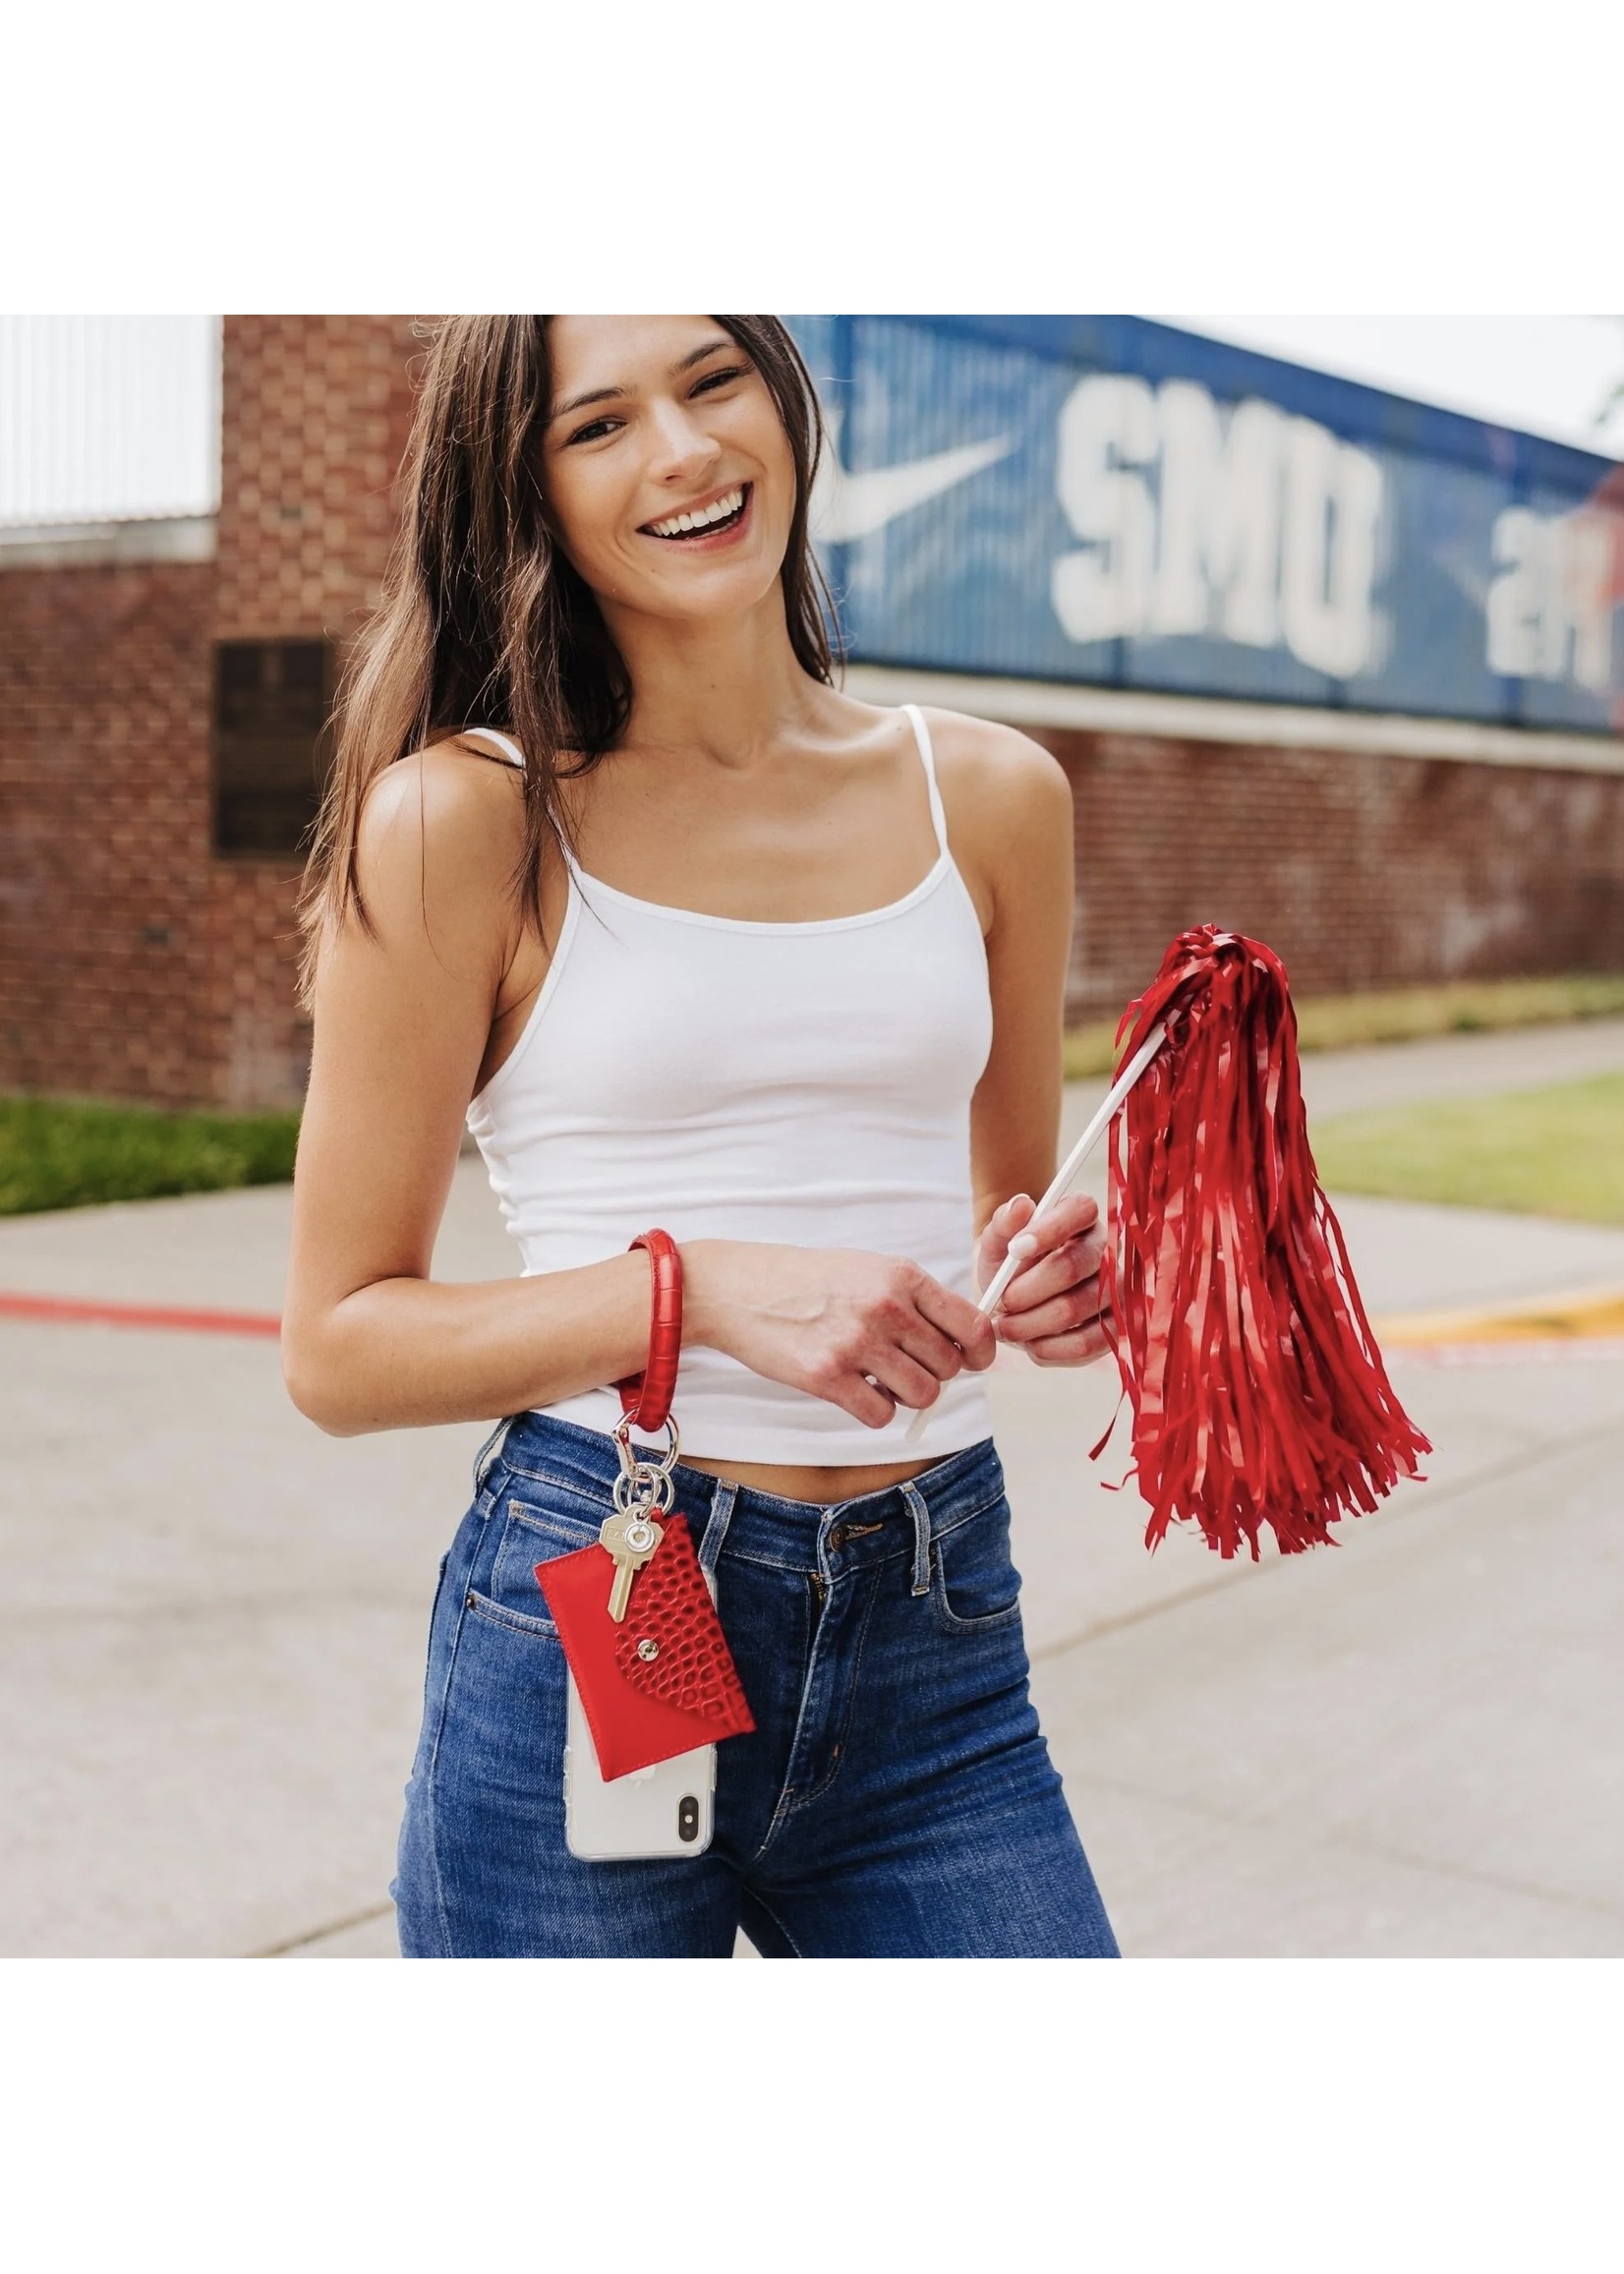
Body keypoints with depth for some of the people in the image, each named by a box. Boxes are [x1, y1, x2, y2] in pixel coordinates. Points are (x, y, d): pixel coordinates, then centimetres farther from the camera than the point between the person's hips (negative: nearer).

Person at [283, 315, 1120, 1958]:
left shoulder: (991, 799, 6)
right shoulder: (465, 818, -6)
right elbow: (338, 1348, -5)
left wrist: (1059, 1283, -4)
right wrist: (702, 1289, -18)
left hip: (937, 1653, 3)